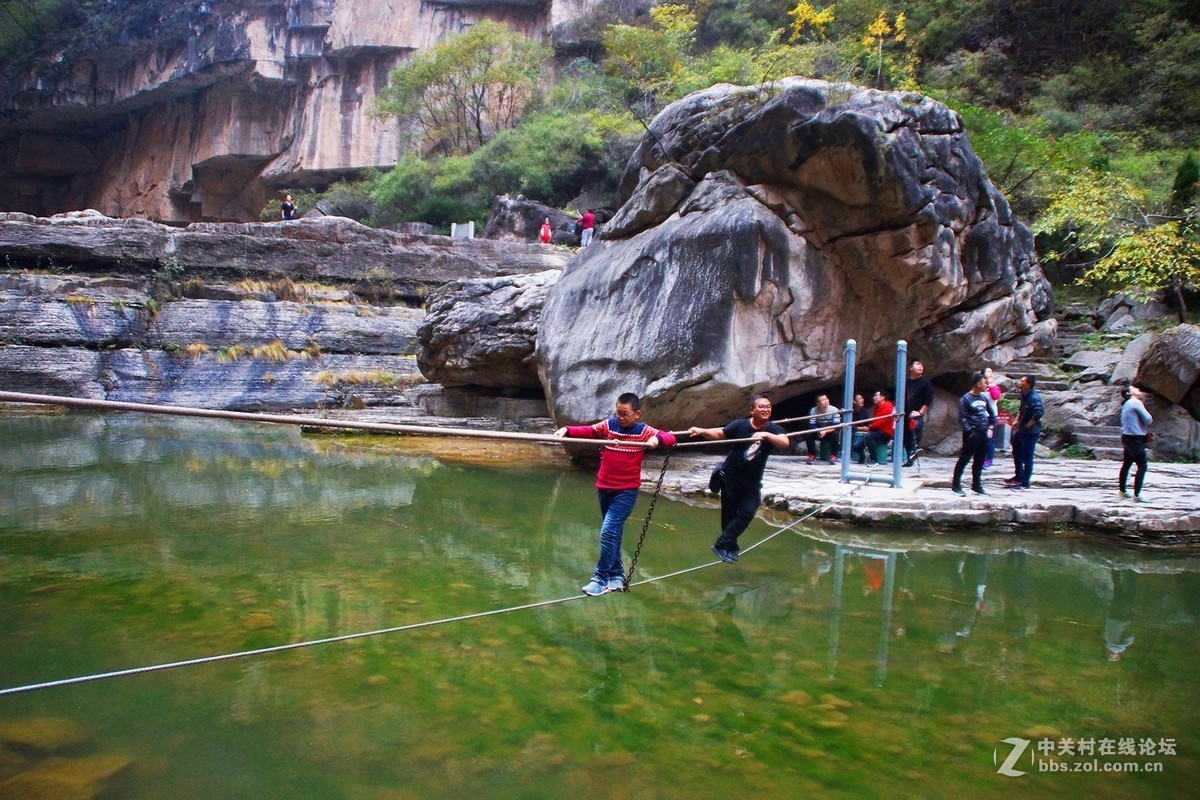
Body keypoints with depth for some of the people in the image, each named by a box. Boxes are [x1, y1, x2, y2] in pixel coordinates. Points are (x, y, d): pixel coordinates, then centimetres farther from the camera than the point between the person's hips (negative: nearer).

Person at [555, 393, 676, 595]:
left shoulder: (644, 431, -5)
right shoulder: (608, 425, 2)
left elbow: (670, 437, -9)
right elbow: (587, 430, -6)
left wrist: (657, 439, -30)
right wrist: (566, 430, -23)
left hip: (626, 491, -4)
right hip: (604, 488, 4)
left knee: (608, 532, -12)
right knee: (614, 533, 15)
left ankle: (601, 578, -2)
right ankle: (616, 575, 28)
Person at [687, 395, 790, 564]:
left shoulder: (773, 429, -10)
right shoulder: (740, 425, -12)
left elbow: (785, 443, -28)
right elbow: (719, 434, -6)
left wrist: (766, 435, -43)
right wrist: (702, 431, -22)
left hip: (752, 482, 2)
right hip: (731, 477, -1)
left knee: (746, 513, -7)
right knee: (729, 513, 6)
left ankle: (723, 544, 4)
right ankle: (730, 547, 22)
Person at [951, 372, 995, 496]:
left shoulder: (984, 398, 11)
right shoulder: (965, 399, -8)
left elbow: (992, 414, 21)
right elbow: (962, 418, -13)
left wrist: (991, 428, 12)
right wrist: (969, 432, -19)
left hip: (984, 434, 7)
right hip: (972, 435, -7)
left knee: (979, 462, 12)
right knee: (964, 460, -3)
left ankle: (976, 486, 22)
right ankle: (956, 486, 3)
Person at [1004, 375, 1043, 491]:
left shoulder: (1034, 398, -23)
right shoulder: (1023, 395, 6)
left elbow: (1039, 413, -34)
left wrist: (1028, 425, -23)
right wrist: (1017, 420, 12)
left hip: (1031, 432, -10)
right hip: (1021, 430, 10)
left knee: (1027, 458, -1)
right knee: (1016, 451, 23)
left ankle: (1025, 484, 10)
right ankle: (1018, 478, 38)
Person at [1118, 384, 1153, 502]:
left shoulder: (1126, 405, 16)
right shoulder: (1136, 402, -12)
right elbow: (1148, 419, -16)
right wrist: (1148, 422, 6)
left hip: (1127, 437, 10)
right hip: (1135, 439, -10)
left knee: (1126, 465, 18)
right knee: (1142, 467, -10)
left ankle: (1122, 491, 27)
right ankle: (1137, 495, -13)